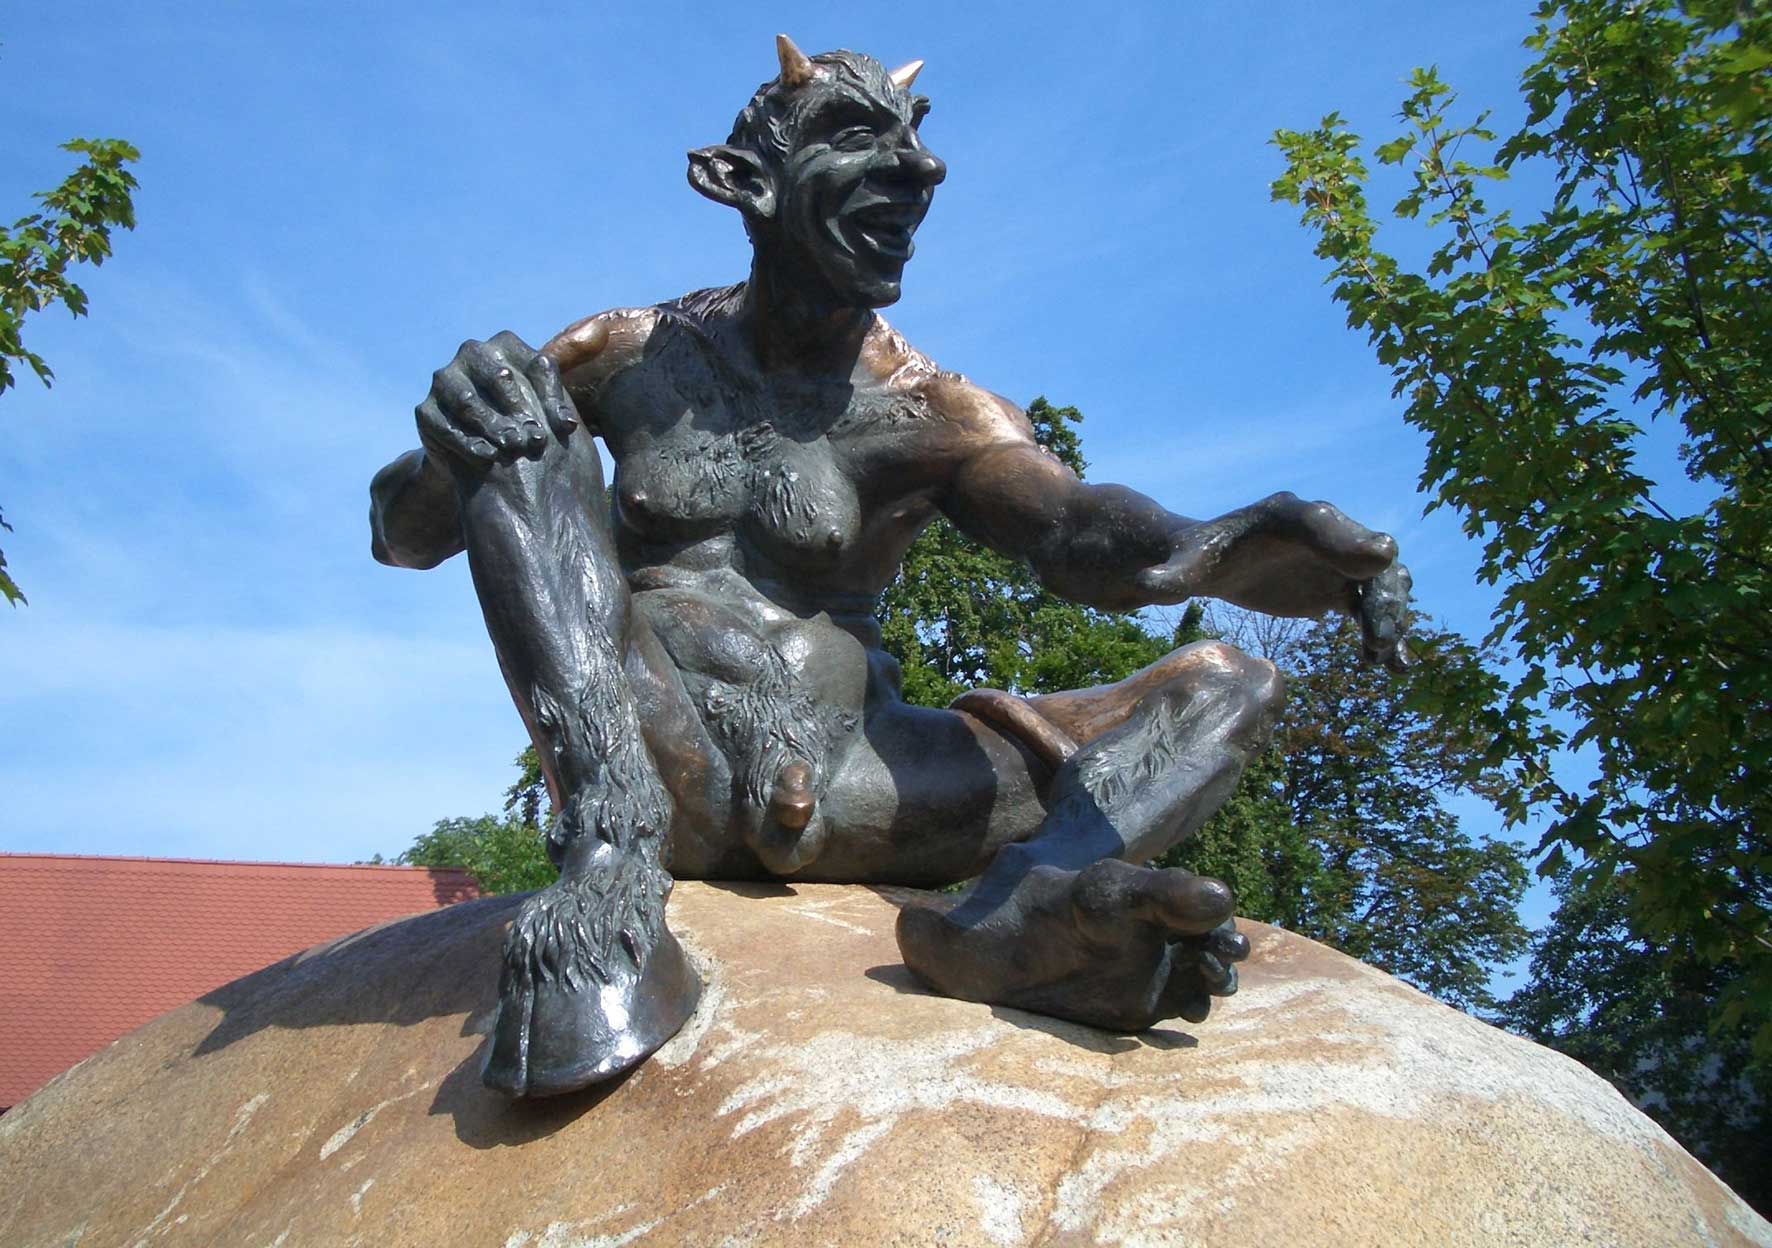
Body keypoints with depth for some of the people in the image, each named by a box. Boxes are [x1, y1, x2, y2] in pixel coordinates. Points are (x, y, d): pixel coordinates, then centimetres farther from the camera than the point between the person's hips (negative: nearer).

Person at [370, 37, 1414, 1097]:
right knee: (513, 415, -14)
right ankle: (610, 857, -33)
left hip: (848, 799, 2)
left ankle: (1023, 903, -40)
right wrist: (451, 448, -18)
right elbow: (403, 535, 7)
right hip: (655, 773, -1)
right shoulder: (629, 360, 8)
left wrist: (1261, 541, -36)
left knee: (1230, 686, -5)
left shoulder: (931, 415, 6)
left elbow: (1082, 537, -14)